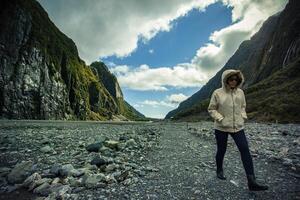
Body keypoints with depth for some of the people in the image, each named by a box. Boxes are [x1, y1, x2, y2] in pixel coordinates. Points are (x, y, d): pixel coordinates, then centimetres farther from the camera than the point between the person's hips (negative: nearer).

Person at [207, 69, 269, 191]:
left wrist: (243, 117, 4)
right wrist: (220, 118, -14)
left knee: (245, 150, -5)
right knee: (221, 151, 11)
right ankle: (219, 171, 37)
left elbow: (242, 107, 18)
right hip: (221, 127, -3)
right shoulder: (217, 93, -10)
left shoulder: (240, 92, 4)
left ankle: (252, 182, 3)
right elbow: (211, 109, -4)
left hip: (237, 127, 4)